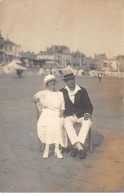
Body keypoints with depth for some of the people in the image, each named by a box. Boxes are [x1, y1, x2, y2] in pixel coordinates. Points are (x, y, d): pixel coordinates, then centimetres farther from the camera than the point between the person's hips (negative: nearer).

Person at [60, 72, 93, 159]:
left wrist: (87, 114, -15)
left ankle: (76, 146, -40)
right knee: (67, 122, -34)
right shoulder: (62, 92, 6)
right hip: (69, 116, 0)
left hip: (82, 115, 0)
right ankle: (80, 147, -41)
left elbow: (89, 105, 4)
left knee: (88, 121, -32)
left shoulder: (82, 91, 4)